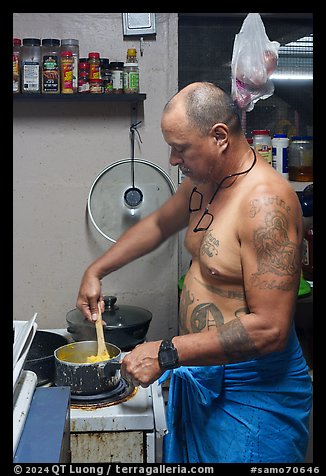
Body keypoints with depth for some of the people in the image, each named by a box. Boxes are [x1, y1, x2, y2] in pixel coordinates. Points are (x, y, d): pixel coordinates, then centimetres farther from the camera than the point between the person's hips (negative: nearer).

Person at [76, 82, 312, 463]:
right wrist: (95, 271, 18)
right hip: (202, 377, 8)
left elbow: (269, 329, -30)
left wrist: (166, 354, -25)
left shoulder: (266, 203, -26)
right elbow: (158, 224, 22)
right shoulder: (202, 182, 2)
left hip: (250, 395, -8)